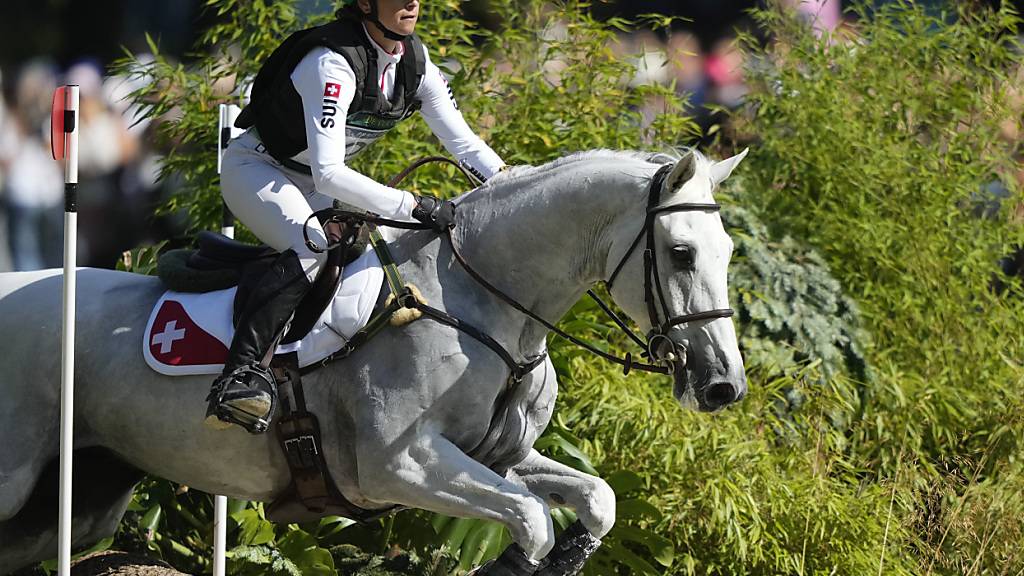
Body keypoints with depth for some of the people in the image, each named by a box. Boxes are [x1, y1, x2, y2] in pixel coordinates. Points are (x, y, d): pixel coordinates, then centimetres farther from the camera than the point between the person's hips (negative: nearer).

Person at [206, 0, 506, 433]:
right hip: (255, 169, -10)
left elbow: (464, 142, -1)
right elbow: (327, 173, -37)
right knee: (317, 248, -34)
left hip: (310, 182, 10)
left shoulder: (414, 60, -6)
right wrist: (413, 205, -40)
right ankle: (238, 375, -45)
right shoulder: (334, 63, -31)